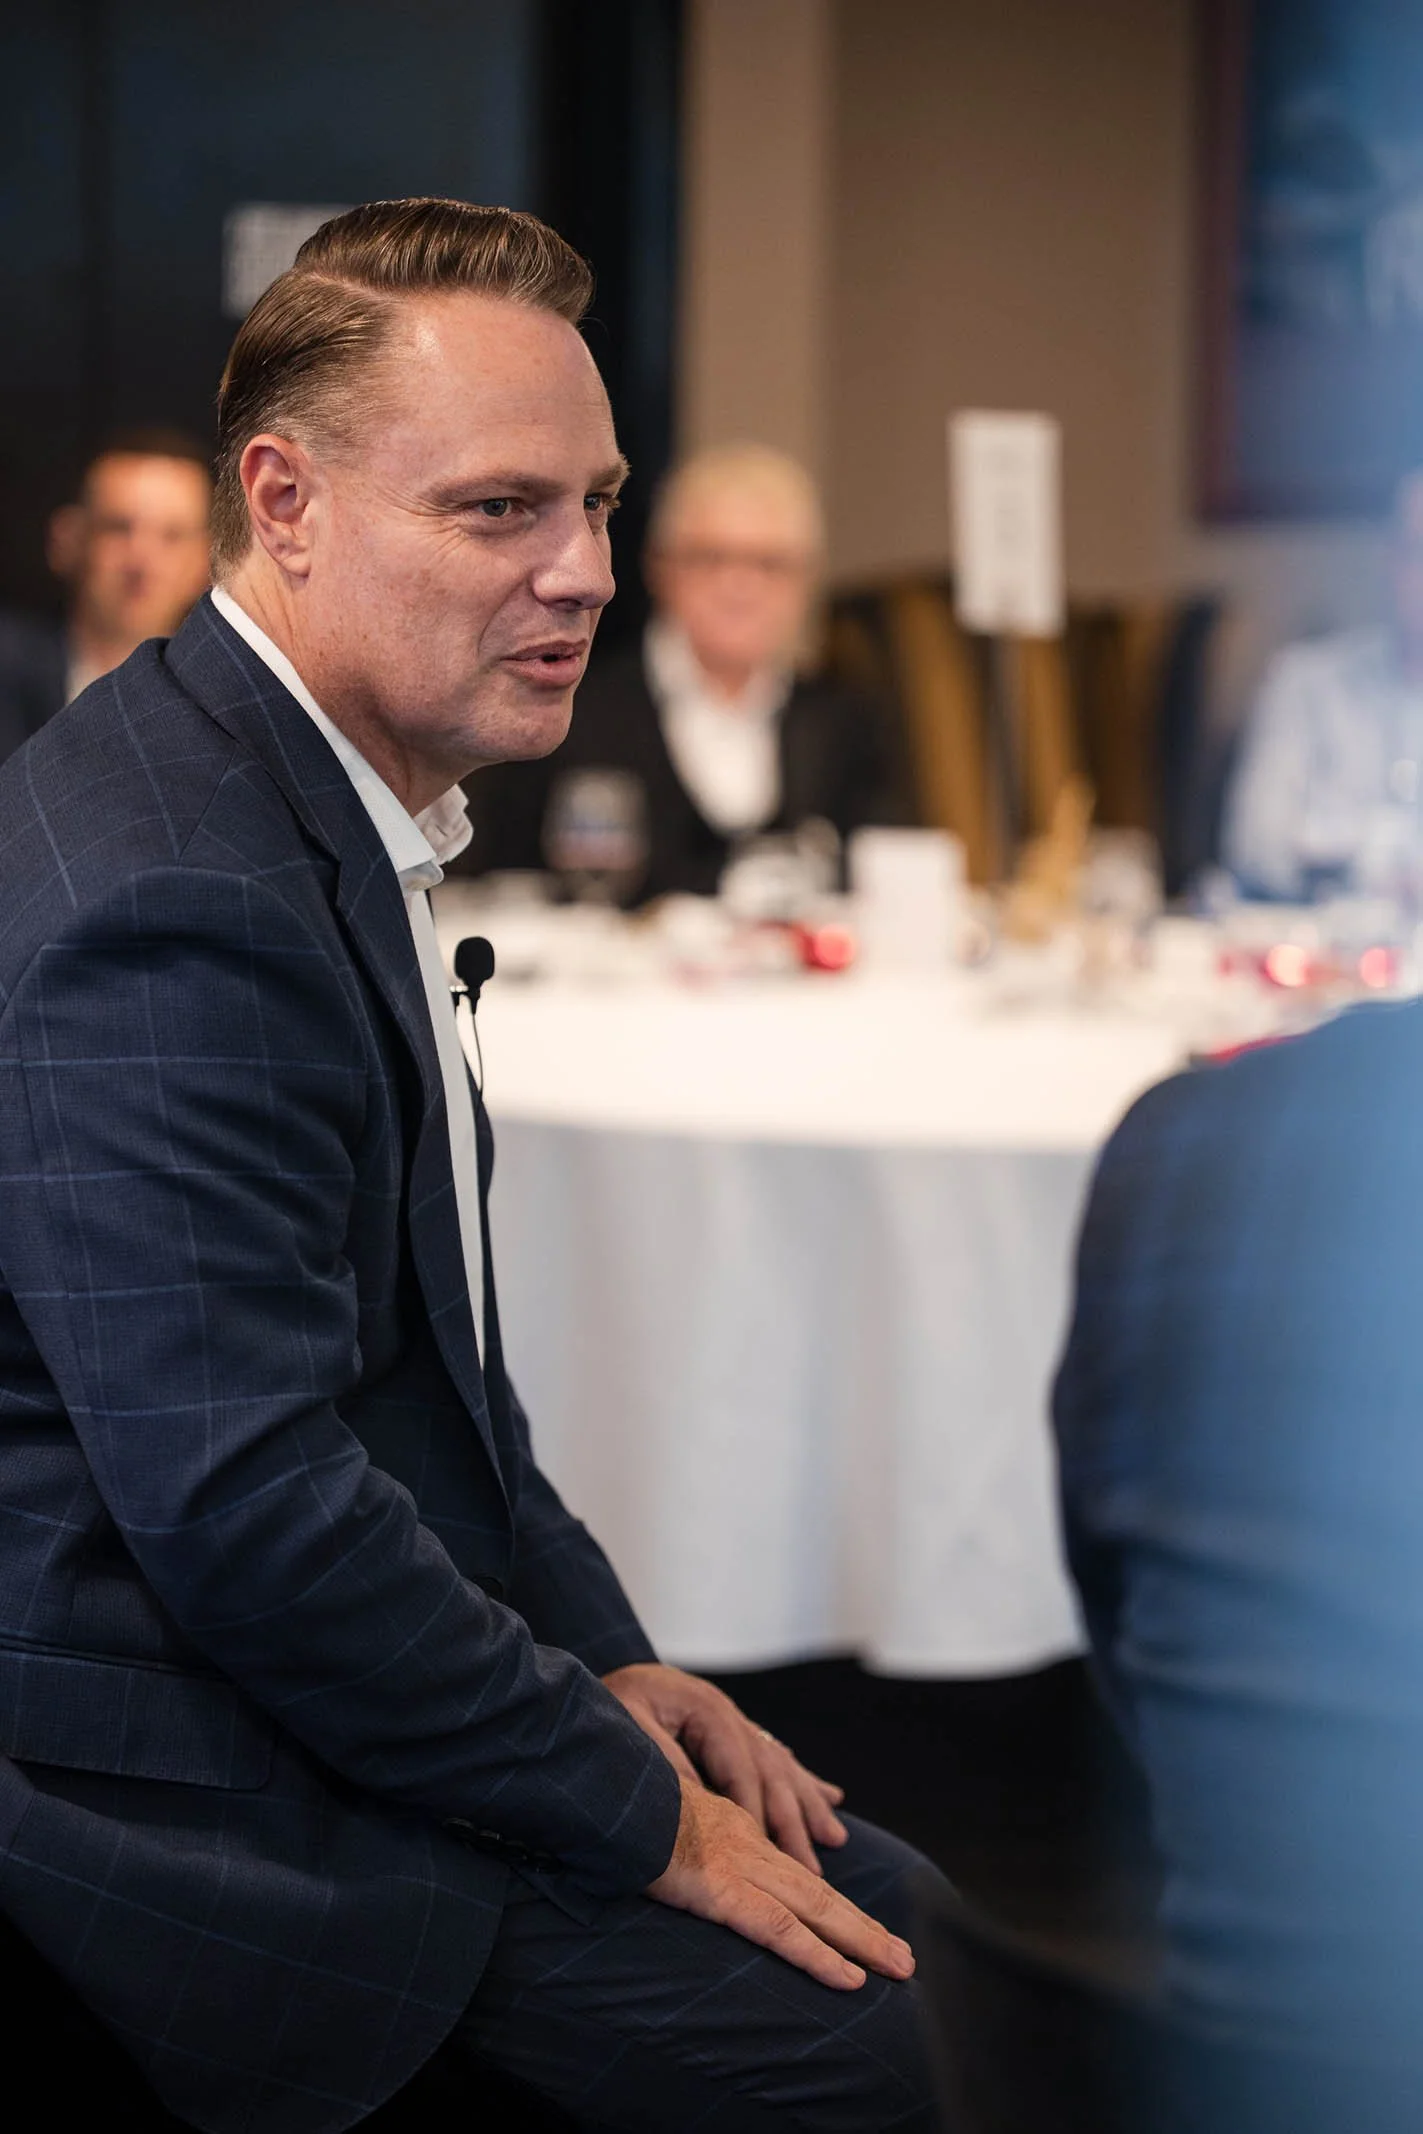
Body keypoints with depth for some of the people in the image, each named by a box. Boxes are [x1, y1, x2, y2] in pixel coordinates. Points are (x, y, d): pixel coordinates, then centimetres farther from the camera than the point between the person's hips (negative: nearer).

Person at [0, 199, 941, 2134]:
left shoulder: (339, 808, 10)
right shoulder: (174, 899, -25)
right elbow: (246, 1514, -27)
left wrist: (607, 1656, 8)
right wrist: (639, 1813, -17)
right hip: (229, 1806, -10)